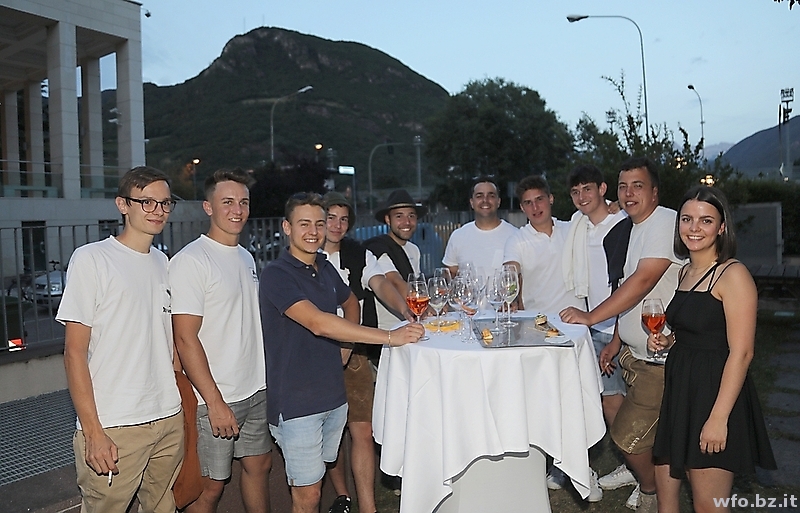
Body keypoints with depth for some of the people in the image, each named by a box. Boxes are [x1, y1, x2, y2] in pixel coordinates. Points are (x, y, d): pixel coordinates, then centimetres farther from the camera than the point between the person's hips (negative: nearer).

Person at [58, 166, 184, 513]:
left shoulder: (163, 262, 11)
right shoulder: (91, 259, -7)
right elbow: (74, 352, -10)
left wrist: (173, 405, 11)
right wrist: (93, 431, -14)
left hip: (169, 419, 6)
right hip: (114, 427, -5)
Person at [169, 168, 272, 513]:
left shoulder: (246, 258, 11)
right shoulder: (190, 261, -14)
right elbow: (186, 338, -18)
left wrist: (267, 379, 15)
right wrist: (215, 402, -19)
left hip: (257, 391, 7)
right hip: (215, 398, -7)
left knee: (259, 465, 18)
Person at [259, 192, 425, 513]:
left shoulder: (326, 268, 8)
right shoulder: (277, 275, -15)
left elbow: (350, 303, 28)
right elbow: (318, 323, -28)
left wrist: (346, 344, 9)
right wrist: (389, 337, -32)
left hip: (332, 396, 6)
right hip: (296, 402, -6)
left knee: (314, 484, 19)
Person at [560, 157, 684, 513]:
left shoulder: (666, 222, -17)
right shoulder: (632, 229, 12)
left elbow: (643, 281, -27)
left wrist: (590, 317, -24)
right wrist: (616, 342, 15)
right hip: (634, 353, 8)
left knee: (627, 434, 0)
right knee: (648, 432, 18)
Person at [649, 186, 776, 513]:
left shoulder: (732, 274, -14)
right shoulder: (686, 272, 11)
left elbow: (741, 352, -18)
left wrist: (719, 417, -21)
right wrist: (667, 341, 4)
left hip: (714, 393, -8)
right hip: (679, 388, 8)